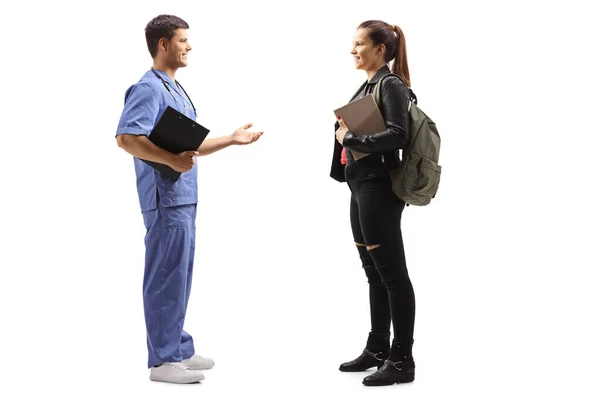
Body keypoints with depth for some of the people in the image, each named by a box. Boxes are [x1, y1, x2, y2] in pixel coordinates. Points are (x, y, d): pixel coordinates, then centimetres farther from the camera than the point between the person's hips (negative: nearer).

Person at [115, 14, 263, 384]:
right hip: (166, 199, -10)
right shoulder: (149, 89, -12)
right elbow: (127, 138, -25)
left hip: (184, 198, 10)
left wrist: (232, 139, 20)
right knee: (167, 278, -4)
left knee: (180, 278, 15)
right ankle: (163, 360, 3)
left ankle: (179, 349, 24)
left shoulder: (176, 89, 19)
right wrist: (171, 160, -31)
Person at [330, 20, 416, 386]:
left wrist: (351, 139, -17)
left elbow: (398, 136, -22)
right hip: (362, 188, 10)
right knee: (375, 273, 15)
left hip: (379, 189, -10)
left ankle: (402, 360, 3)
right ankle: (378, 349, 26)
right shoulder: (367, 87, 15)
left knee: (392, 275, -4)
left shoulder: (392, 86, -11)